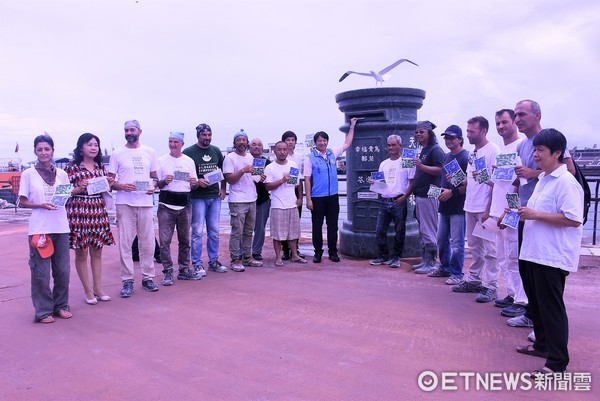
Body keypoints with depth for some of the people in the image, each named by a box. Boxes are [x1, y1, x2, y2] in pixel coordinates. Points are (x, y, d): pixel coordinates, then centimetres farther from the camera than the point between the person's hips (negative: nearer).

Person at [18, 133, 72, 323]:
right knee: (41, 272, -1)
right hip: (39, 228, -3)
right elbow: (23, 201, 2)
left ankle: (61, 306, 23)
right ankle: (43, 311, 12)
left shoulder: (62, 174, 9)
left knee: (62, 270, 8)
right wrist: (41, 205, -15)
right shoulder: (28, 174, 2)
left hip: (61, 227, 3)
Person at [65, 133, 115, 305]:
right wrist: (80, 189, -20)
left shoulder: (101, 166, 11)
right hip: (79, 211, -5)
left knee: (97, 251, 10)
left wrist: (108, 185, -2)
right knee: (81, 253, 4)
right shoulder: (72, 167, -4)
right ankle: (88, 291, 13)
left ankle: (98, 288, 19)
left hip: (98, 210, 5)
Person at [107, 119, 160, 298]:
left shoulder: (149, 152, 11)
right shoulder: (117, 153, 5)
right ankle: (127, 281, 8)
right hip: (124, 203, -2)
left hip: (145, 202, 2)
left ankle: (148, 277, 17)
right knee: (125, 243, -1)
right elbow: (109, 181, 5)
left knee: (147, 242, 5)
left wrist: (153, 186, -4)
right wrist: (122, 186, -15)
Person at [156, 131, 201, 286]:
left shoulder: (189, 161, 11)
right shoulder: (161, 161, 3)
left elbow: (194, 185, 15)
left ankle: (184, 270, 22)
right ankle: (167, 272, 5)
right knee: (165, 240, -4)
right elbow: (155, 184, 2)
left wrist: (194, 183, -7)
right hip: (166, 205, -3)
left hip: (185, 205, 3)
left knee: (185, 240, 10)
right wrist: (164, 181, -18)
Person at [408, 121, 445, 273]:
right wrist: (412, 192, 19)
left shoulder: (435, 150, -8)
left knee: (429, 231, -5)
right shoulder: (423, 151, 20)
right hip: (420, 195, 10)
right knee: (423, 231, 13)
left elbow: (439, 170, -20)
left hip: (429, 196, -10)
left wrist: (421, 166, -28)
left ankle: (431, 263, 2)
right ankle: (424, 260, 21)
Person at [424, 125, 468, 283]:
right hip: (444, 205, 9)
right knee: (441, 240, 16)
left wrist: (452, 192, -20)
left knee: (456, 243, -2)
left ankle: (457, 274, 9)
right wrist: (440, 190, 7)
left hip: (458, 206, -8)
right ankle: (444, 268, 31)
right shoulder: (447, 156, 15)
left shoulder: (466, 157, -11)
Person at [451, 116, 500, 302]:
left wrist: (489, 209, -22)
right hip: (471, 206, 8)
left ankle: (490, 286, 4)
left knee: (489, 248, -3)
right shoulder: (473, 153, 15)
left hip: (485, 208, -8)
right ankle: (473, 280, 25)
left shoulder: (493, 151, -10)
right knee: (474, 246, 15)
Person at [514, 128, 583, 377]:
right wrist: (524, 214, 8)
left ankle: (557, 363, 10)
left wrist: (535, 214, -22)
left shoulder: (566, 182, -16)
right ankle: (542, 345, 38)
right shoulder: (543, 179, 15)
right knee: (536, 303, 20)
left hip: (552, 257, -10)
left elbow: (573, 219, -24)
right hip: (534, 252, 10)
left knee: (551, 308, -1)